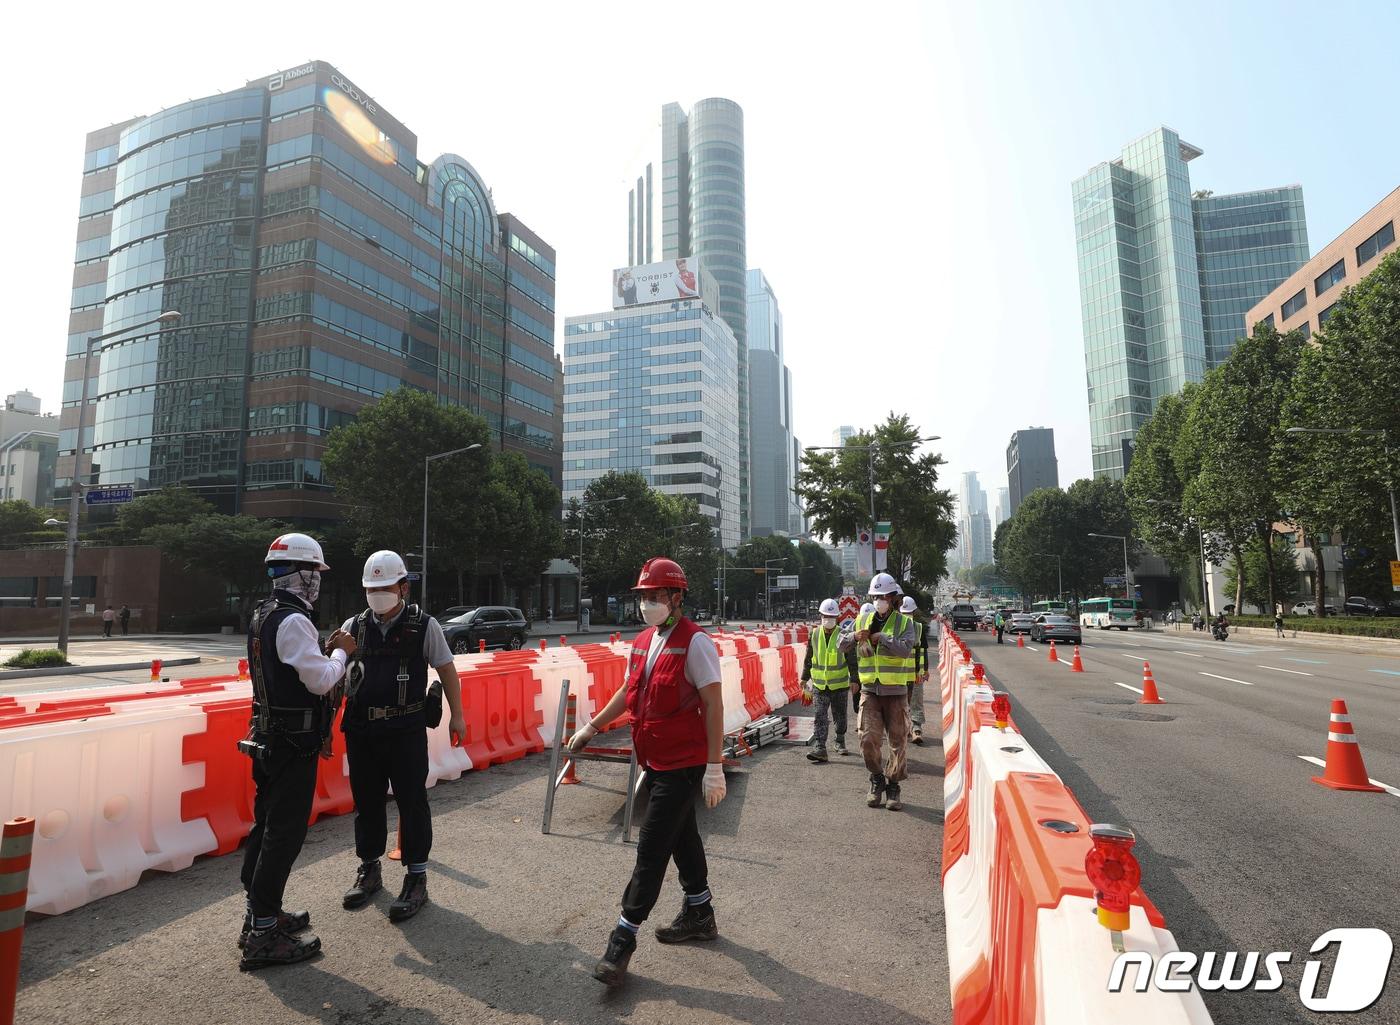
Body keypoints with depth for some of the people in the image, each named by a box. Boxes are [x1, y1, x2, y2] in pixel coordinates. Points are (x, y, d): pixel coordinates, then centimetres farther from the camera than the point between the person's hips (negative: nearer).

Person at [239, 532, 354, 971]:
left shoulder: (263, 615, 11)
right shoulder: (293, 621, -20)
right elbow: (321, 680, -22)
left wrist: (328, 650, 10)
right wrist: (341, 651, -7)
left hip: (268, 738, 10)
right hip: (293, 743, -10)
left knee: (266, 825, 18)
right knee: (284, 834, -3)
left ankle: (259, 914, 30)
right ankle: (263, 937, 4)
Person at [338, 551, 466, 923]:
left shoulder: (424, 626, -3)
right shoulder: (353, 627, 6)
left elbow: (446, 670, 1)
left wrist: (457, 716, -1)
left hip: (406, 729, -3)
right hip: (361, 729, 4)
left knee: (412, 802, 3)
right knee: (366, 801, 16)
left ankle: (416, 879, 16)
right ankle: (369, 870, 34)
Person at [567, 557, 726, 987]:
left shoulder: (694, 642, -16)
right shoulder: (643, 642, 9)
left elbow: (713, 705, -17)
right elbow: (629, 691, 21)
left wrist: (714, 766, -19)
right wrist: (591, 726, 19)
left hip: (682, 764, -8)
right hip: (654, 760, 8)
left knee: (651, 849, -4)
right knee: (681, 837, 19)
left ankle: (624, 936, 6)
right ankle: (700, 915, 36)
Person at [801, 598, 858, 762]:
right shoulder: (814, 635, 0)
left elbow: (852, 660, -7)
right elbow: (808, 658, 9)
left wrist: (854, 679, -13)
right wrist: (805, 677, 11)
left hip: (839, 684, -1)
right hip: (819, 684, 1)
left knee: (840, 716, 13)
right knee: (820, 716, -7)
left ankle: (840, 742, 33)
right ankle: (819, 749, -10)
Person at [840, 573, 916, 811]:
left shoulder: (904, 622, -1)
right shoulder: (863, 620, 8)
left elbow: (905, 649, -19)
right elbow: (842, 646, 9)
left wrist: (881, 637, -18)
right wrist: (854, 636, -10)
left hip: (896, 691, -1)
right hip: (870, 690, 2)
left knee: (898, 742, 5)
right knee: (868, 739, -6)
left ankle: (893, 787, 22)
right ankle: (877, 781, 18)